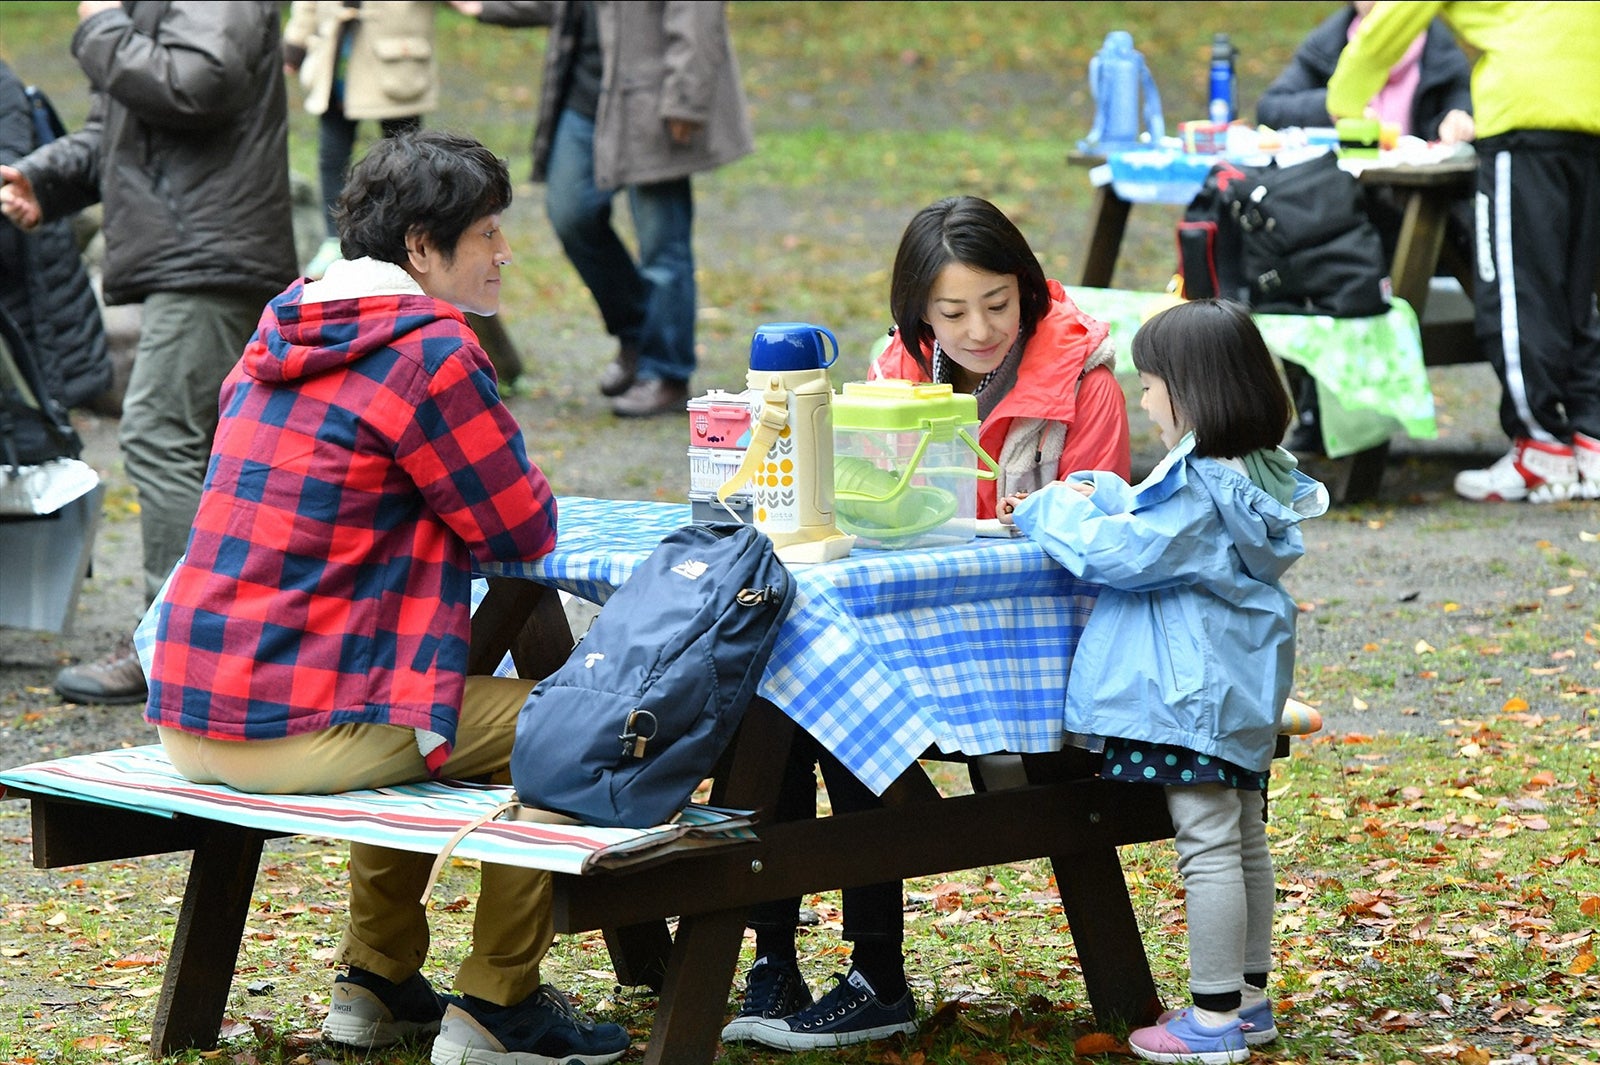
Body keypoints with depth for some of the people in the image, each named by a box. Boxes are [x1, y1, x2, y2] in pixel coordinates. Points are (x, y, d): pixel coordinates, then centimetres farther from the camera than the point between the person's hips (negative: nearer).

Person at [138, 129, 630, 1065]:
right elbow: (524, 529, -7)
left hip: (189, 717, 9)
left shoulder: (282, 330, 14)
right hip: (299, 733, -9)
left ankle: (378, 984, 35)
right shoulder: (430, 349, -13)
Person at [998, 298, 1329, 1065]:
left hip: (1194, 694, -10)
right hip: (1241, 688, 10)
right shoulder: (1258, 477, 8)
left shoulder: (1200, 489, -22)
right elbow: (1156, 521, 19)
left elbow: (1120, 552, -20)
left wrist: (1052, 512, -6)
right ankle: (1249, 997, 27)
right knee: (1244, 842, 17)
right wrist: (1095, 497, 9)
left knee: (1208, 847, -6)